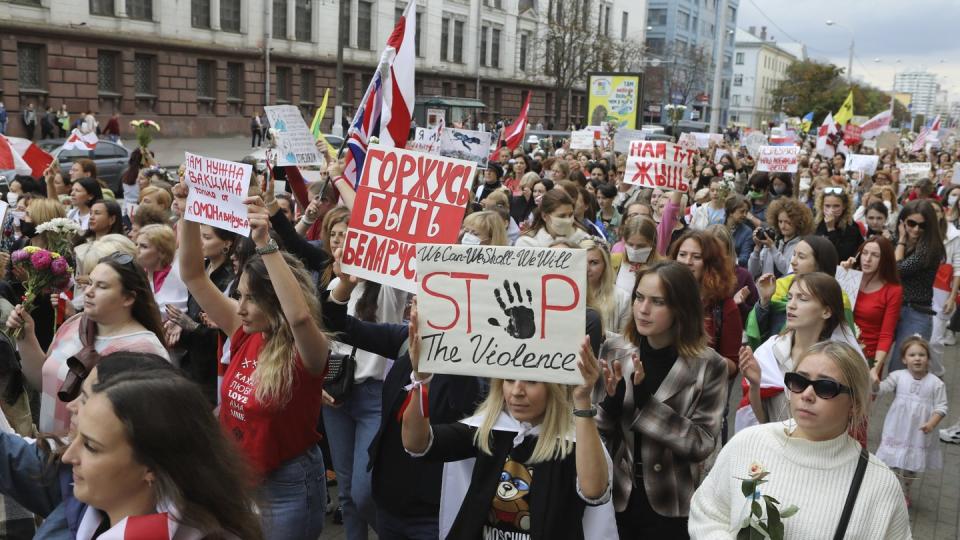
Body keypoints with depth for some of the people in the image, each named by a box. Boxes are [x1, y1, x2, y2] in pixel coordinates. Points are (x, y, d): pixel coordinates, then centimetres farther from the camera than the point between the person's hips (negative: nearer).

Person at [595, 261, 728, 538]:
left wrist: (646, 401, -23)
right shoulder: (614, 350, -3)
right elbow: (597, 432, 1)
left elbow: (703, 443, -16)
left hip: (671, 507, -2)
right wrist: (611, 401, -18)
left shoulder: (708, 365, -11)